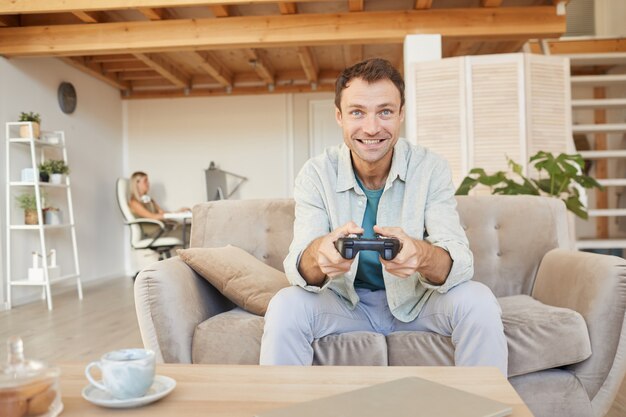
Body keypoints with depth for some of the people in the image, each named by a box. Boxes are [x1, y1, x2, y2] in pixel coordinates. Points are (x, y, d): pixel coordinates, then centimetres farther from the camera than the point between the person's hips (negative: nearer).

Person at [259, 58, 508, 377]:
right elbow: (297, 267, -22)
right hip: (345, 301, 0)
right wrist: (317, 254, -48)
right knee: (285, 306, -27)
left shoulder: (431, 168, -14)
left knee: (477, 301, -26)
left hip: (415, 301, 1)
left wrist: (423, 255, -49)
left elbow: (460, 262, -23)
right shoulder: (316, 174, -14)